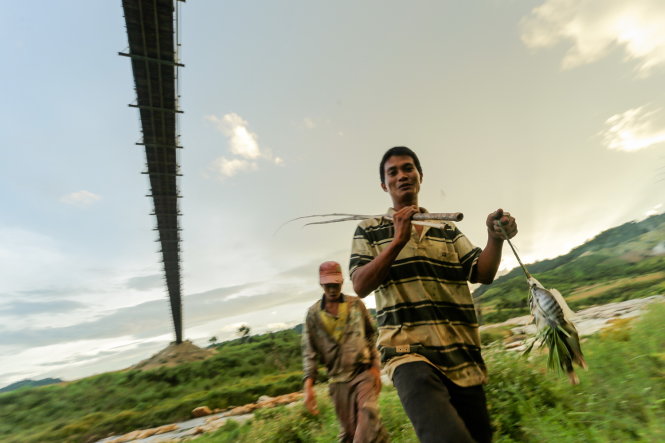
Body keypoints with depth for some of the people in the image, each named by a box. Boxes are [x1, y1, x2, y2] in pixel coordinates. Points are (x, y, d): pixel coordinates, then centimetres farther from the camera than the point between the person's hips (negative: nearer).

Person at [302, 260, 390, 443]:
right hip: (338, 380, 1)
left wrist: (376, 367, 0)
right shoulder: (313, 313, -1)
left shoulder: (356, 304, 1)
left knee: (369, 416, -21)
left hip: (364, 373, 0)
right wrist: (308, 385, -8)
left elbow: (372, 337, 7)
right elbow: (309, 351, -1)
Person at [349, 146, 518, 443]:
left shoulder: (448, 229, 16)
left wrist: (496, 239, -12)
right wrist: (398, 242, -16)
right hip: (409, 351, -4)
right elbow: (360, 286, -6)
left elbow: (482, 274, 7)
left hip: (462, 354, 5)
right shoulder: (368, 230, 5)